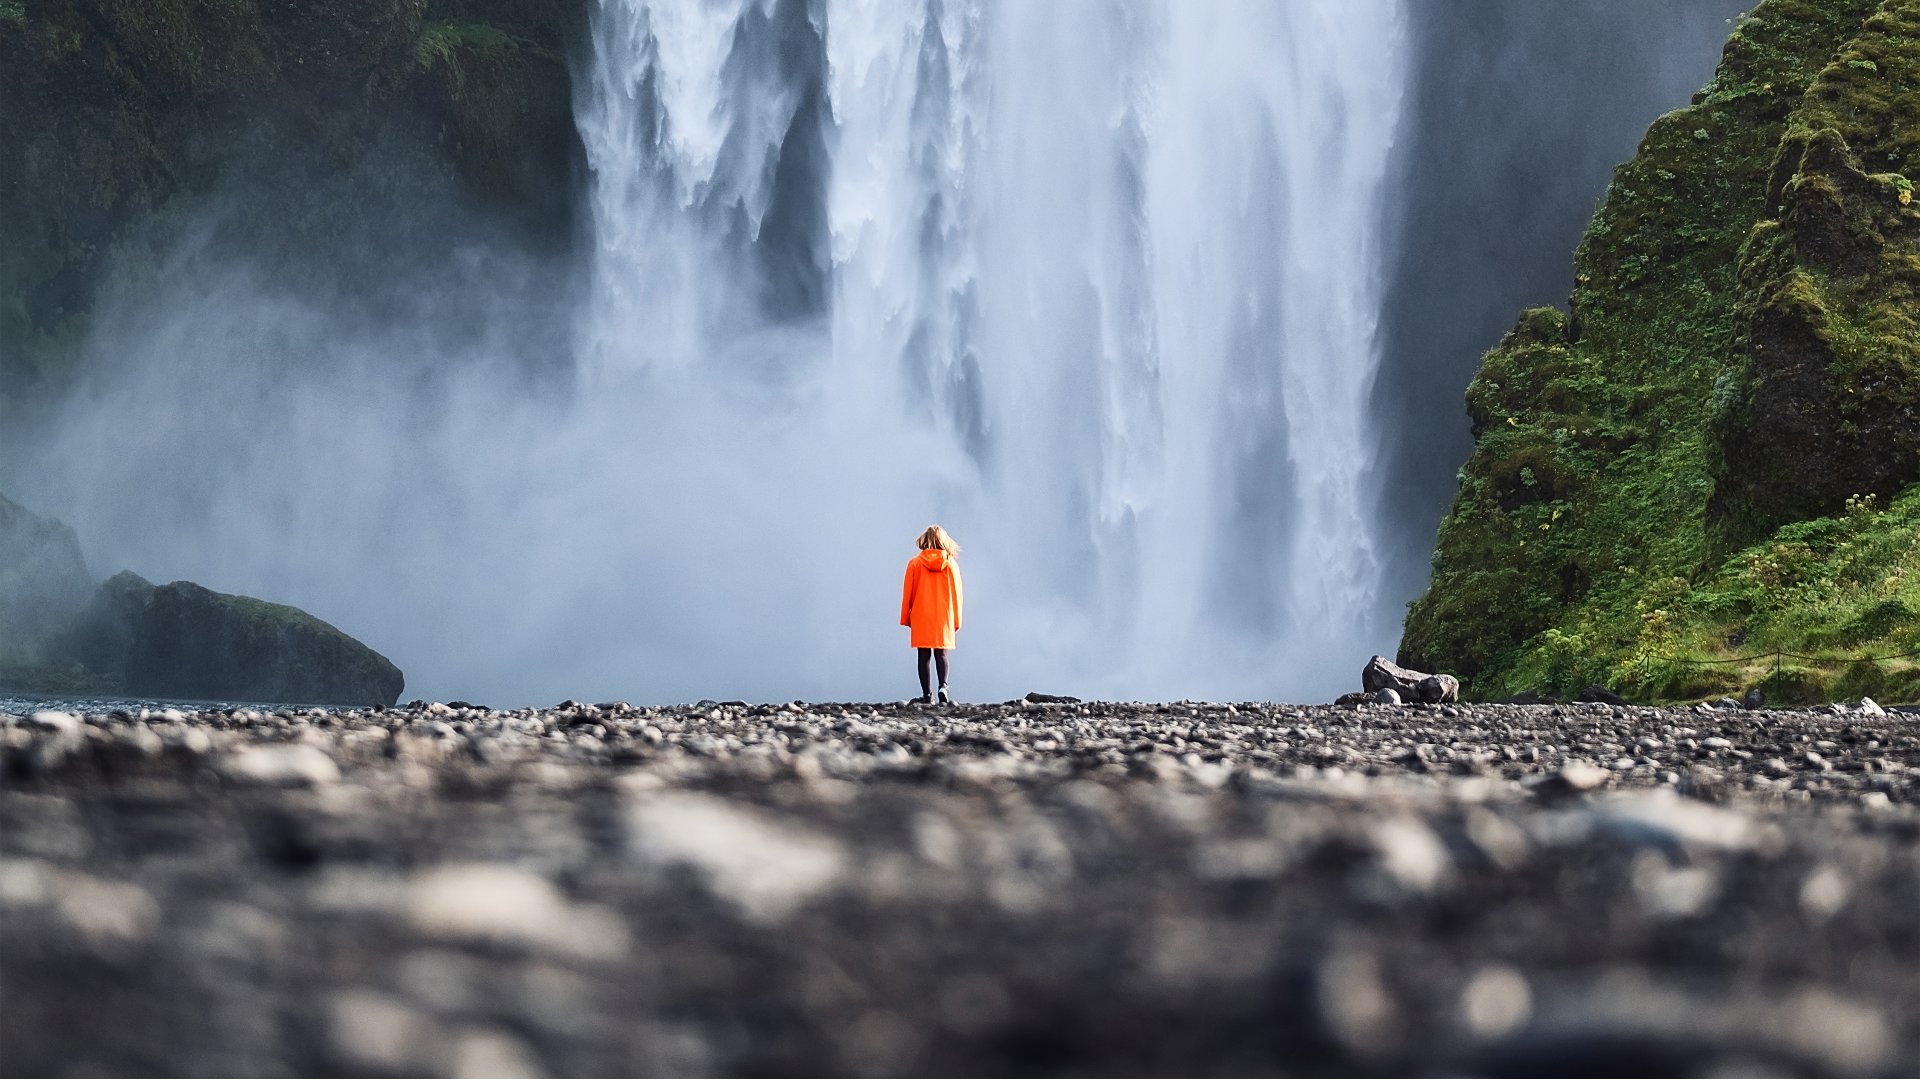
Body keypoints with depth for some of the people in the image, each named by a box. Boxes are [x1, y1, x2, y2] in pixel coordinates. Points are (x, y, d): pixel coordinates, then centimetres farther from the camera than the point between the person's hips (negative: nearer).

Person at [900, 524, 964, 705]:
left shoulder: (915, 563, -3)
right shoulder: (951, 564, 0)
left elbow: (907, 593, 1)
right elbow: (956, 594, 3)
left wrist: (906, 618, 10)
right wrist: (956, 620, 11)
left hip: (921, 617, -1)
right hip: (944, 617, 1)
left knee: (924, 656, 4)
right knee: (941, 654, 7)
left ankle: (927, 694, 0)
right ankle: (943, 687, -15)